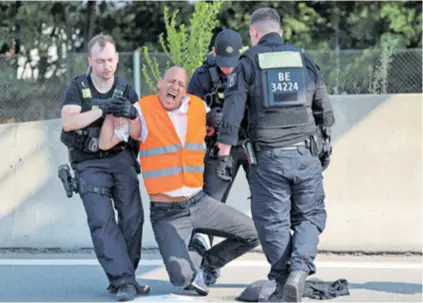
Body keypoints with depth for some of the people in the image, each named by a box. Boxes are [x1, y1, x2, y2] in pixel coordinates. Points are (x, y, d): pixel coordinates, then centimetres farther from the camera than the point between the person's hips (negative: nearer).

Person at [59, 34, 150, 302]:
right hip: (90, 164, -2)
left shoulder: (125, 89, 8)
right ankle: (123, 280, -20)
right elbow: (68, 122, -14)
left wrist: (132, 115, -18)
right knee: (102, 220, -15)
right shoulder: (78, 88, 1)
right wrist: (102, 110, -22)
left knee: (133, 216, -8)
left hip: (122, 158, 2)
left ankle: (123, 278, 4)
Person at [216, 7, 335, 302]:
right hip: (306, 155, 2)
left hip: (268, 157, -2)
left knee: (273, 221, 8)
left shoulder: (248, 63, 3)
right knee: (310, 215, 9)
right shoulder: (305, 59, 11)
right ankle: (300, 270, -12)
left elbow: (231, 114, -5)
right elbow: (326, 113, 13)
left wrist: (224, 156, -3)